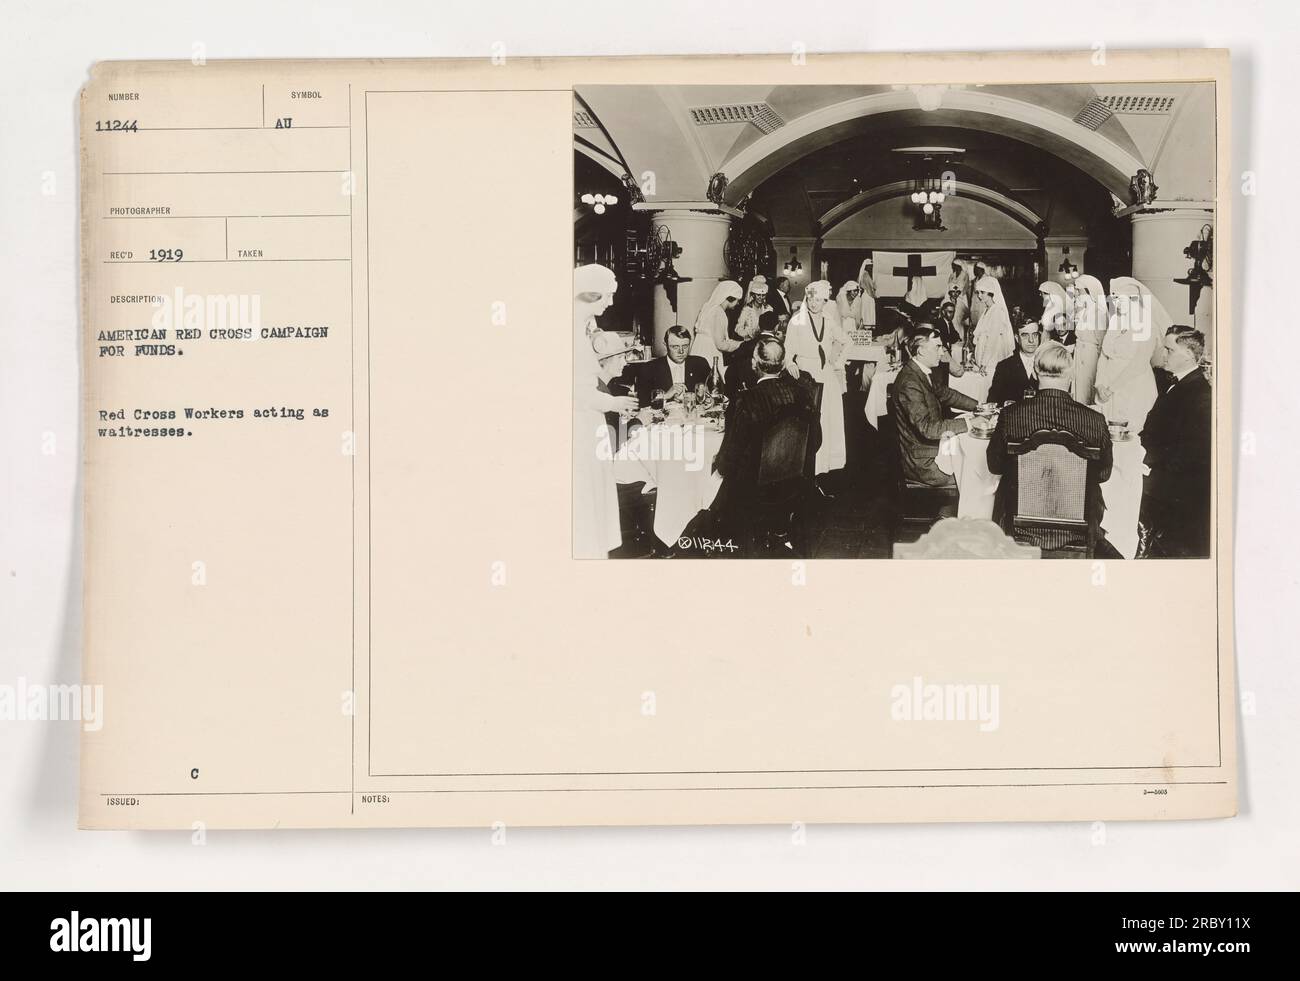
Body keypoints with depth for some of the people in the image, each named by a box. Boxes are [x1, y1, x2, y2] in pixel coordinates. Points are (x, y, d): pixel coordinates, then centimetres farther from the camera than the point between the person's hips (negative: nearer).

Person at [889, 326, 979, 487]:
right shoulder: (909, 383, -23)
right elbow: (926, 428, -29)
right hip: (922, 463, -9)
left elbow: (945, 394, 26)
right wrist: (967, 423, -27)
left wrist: (978, 406, 17)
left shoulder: (925, 373, 8)